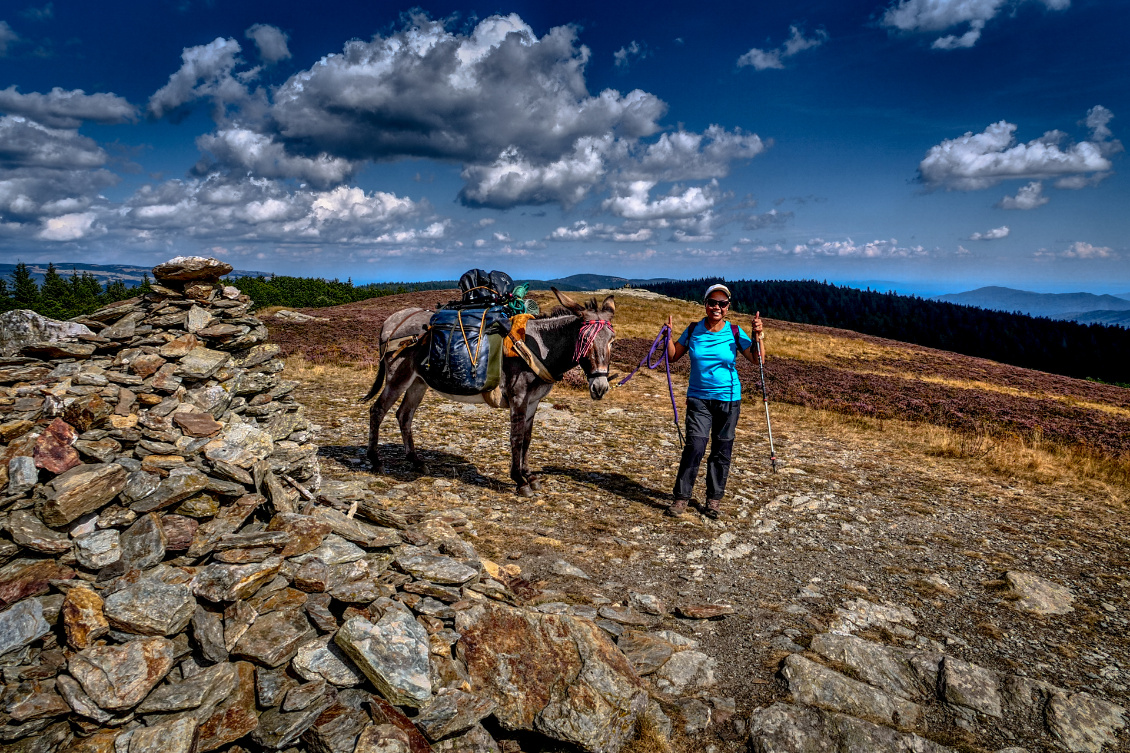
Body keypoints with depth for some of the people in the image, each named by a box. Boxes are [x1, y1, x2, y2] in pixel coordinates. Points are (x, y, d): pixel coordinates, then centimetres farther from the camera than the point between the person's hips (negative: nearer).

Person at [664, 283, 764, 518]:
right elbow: (673, 356, 7)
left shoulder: (735, 333, -3)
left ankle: (714, 499, 21)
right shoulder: (693, 330, 1)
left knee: (722, 450, 7)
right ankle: (681, 497, 2)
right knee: (695, 446, -10)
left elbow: (757, 360, -7)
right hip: (698, 398, 0)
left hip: (728, 398, 0)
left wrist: (758, 335, -19)